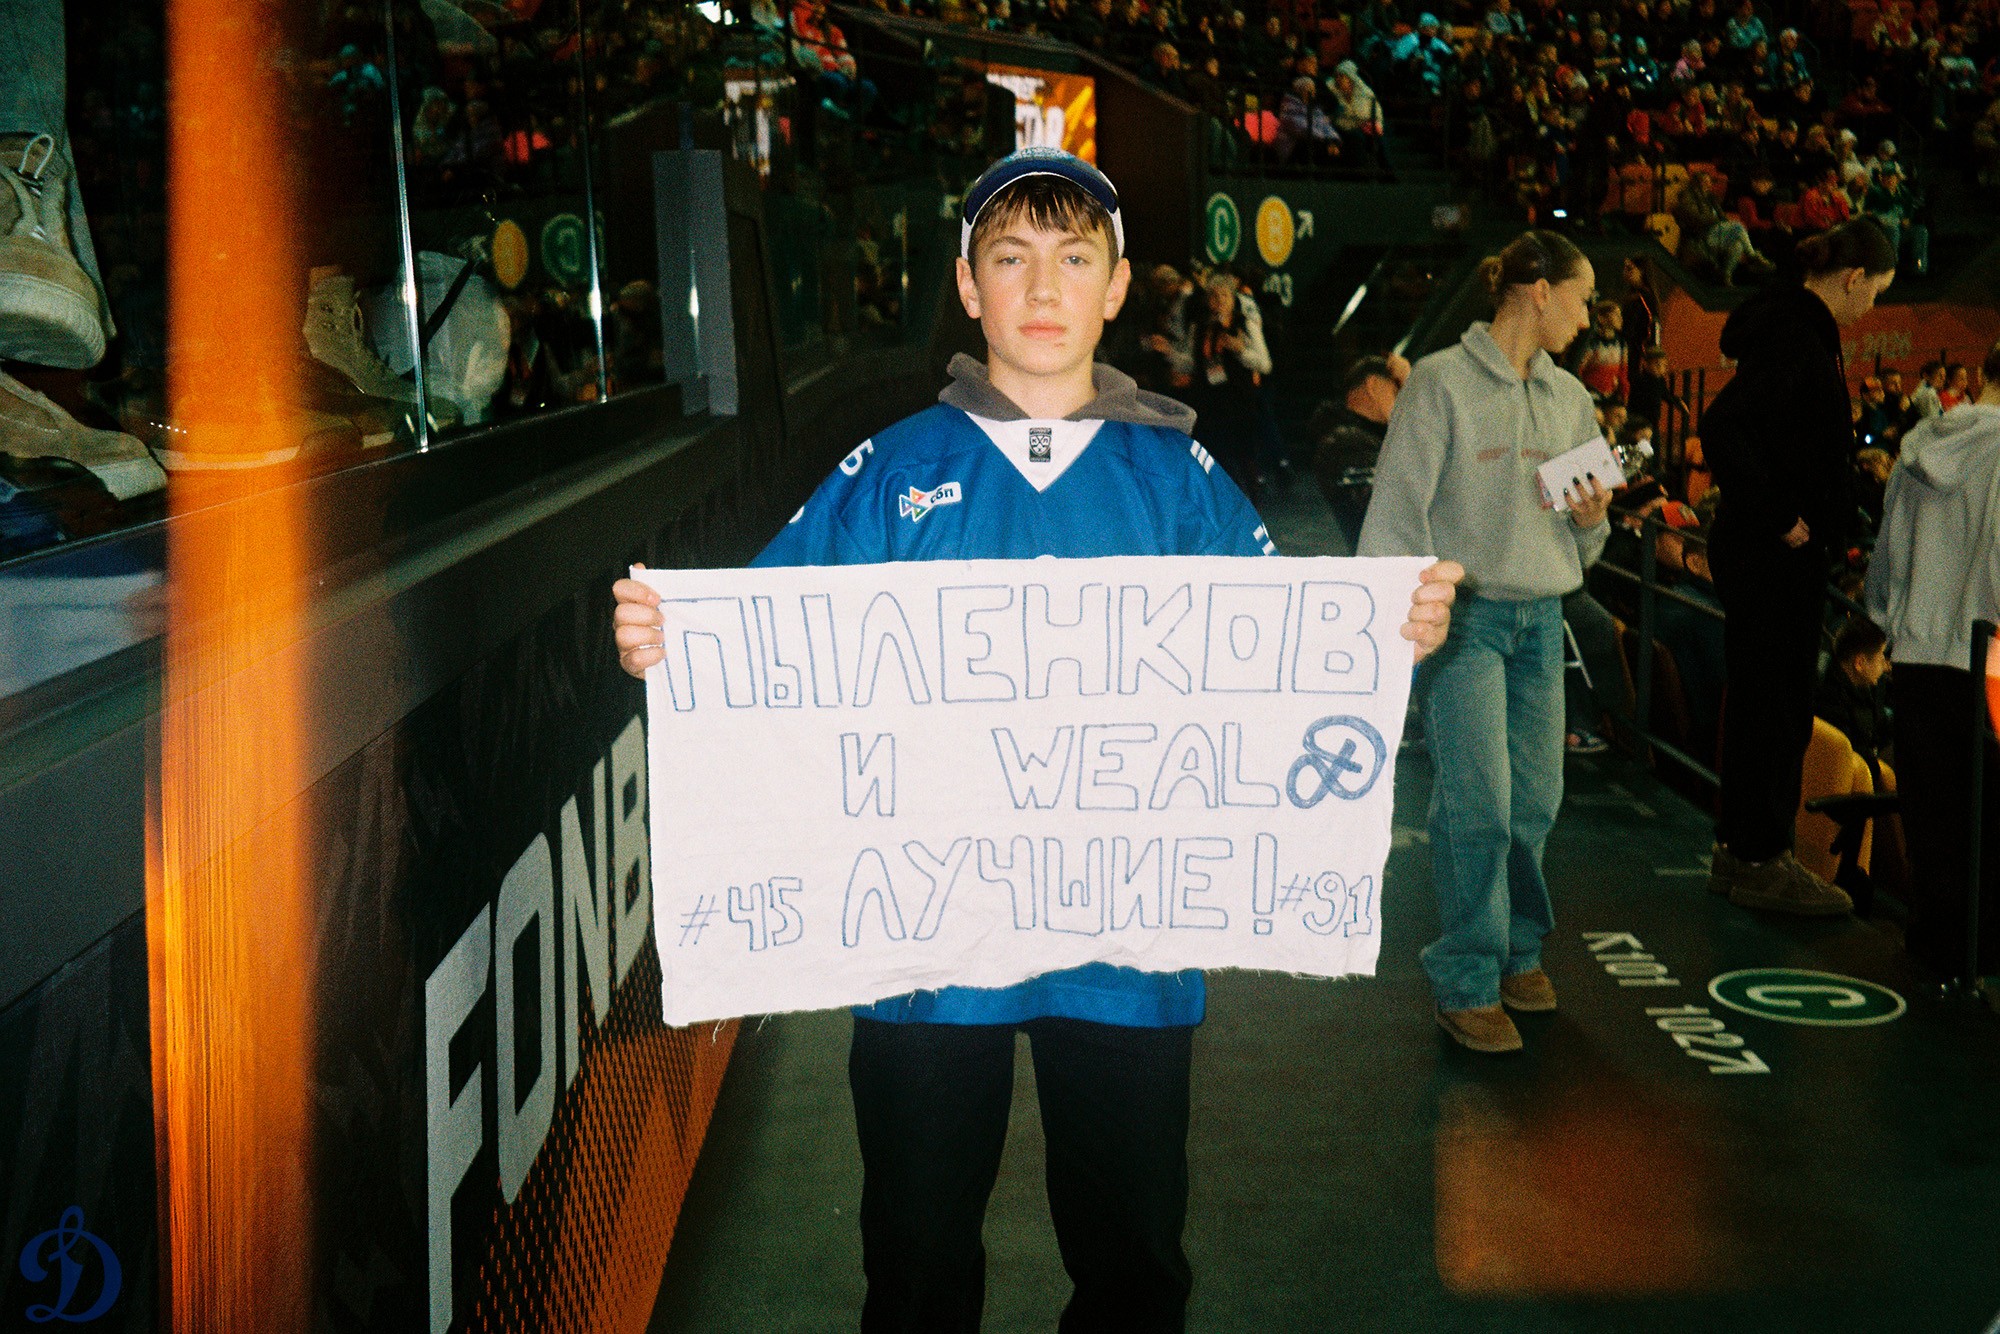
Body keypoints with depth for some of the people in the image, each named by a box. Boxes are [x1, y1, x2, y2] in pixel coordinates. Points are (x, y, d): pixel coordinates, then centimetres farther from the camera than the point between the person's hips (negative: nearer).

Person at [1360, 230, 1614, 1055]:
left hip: (1540, 620, 6)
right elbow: (1397, 509, -7)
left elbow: (1582, 547, 20)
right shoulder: (1442, 382, -5)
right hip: (1463, 616, -6)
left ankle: (1518, 950, 24)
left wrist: (1592, 520, -2)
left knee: (1535, 801, 5)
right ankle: (1466, 984, 1)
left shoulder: (1568, 398, 13)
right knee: (1479, 806, -9)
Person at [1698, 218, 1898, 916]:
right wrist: (1778, 517, -22)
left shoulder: (1799, 330, 14)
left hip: (1774, 552, 10)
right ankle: (1760, 862, 6)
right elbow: (1721, 426, -28)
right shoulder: (1796, 339, -16)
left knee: (1761, 700, 15)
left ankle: (1738, 850, 23)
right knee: (1778, 704, -3)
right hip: (1776, 557, -10)